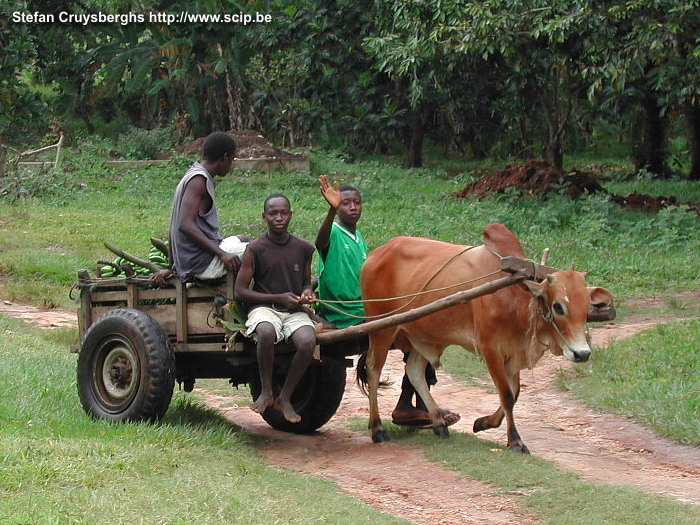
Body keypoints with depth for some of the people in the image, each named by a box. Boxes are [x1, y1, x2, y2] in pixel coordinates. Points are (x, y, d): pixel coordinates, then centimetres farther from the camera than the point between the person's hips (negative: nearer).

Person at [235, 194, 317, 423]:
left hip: (295, 311, 3)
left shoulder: (303, 249, 8)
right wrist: (279, 298, -12)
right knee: (266, 332, -39)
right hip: (263, 308, -3)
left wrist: (307, 293, -4)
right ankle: (266, 392, -20)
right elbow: (240, 291, -4)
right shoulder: (255, 249, -3)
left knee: (308, 341, -30)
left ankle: (285, 398, -12)